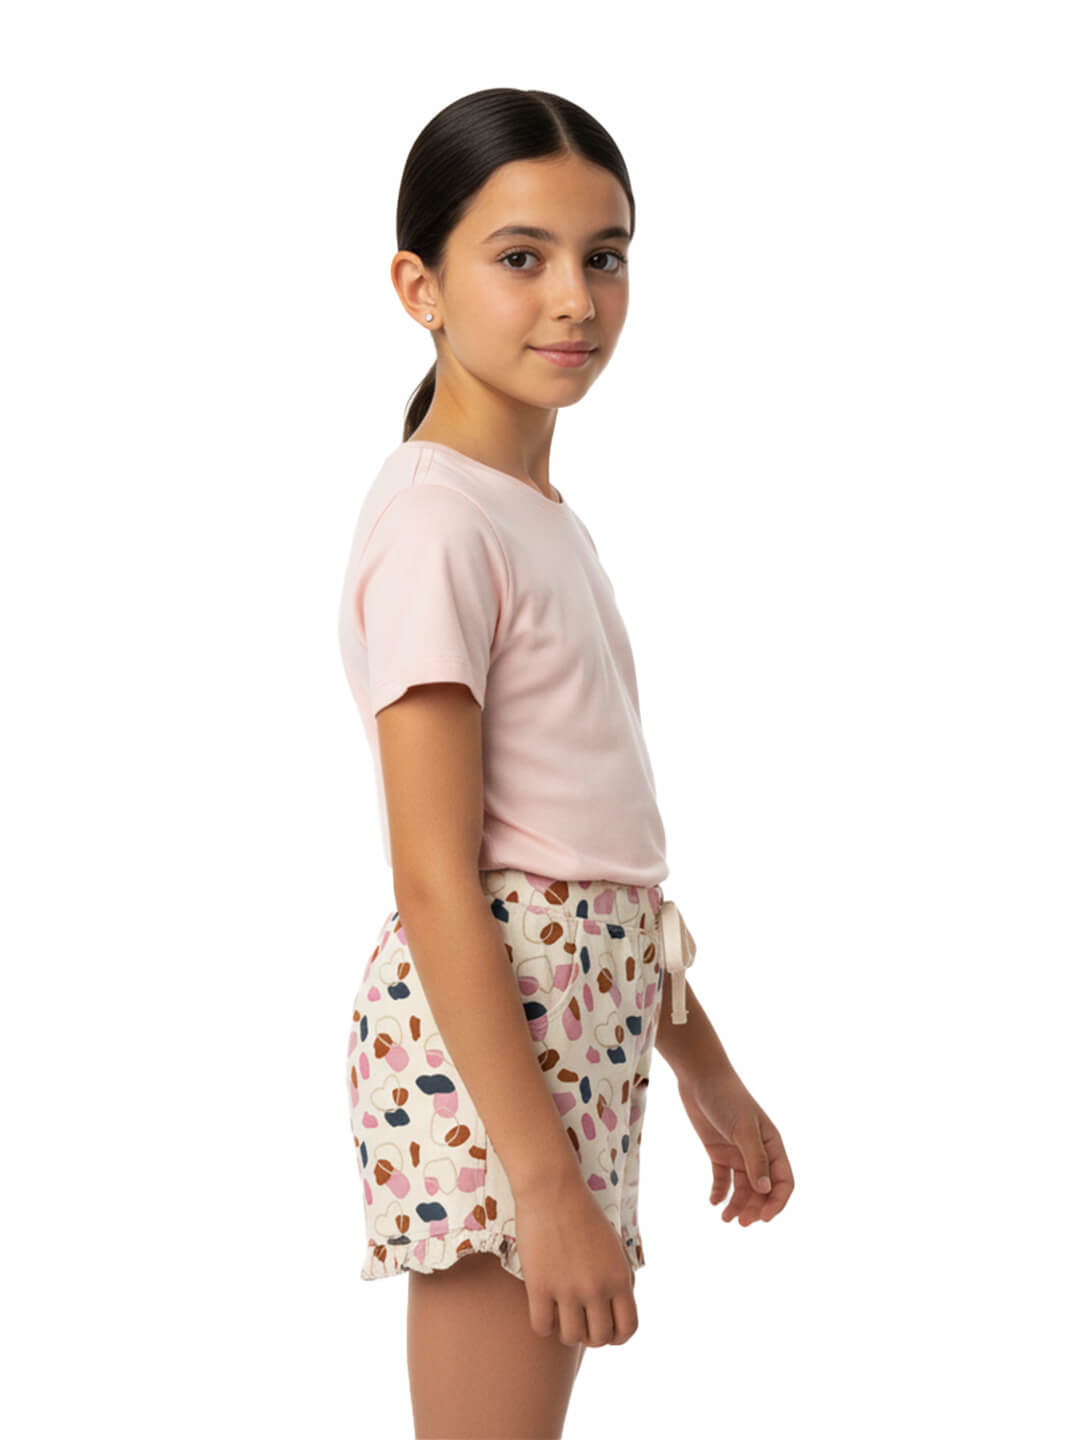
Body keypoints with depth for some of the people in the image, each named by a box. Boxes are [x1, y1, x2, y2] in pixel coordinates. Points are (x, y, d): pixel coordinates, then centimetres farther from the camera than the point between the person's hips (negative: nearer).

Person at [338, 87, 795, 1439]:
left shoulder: (546, 517, 14)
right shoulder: (435, 524, -14)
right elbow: (437, 882, -18)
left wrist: (705, 1068, 23)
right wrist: (544, 1180, -21)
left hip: (583, 1021, 9)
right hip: (480, 1034, -9)